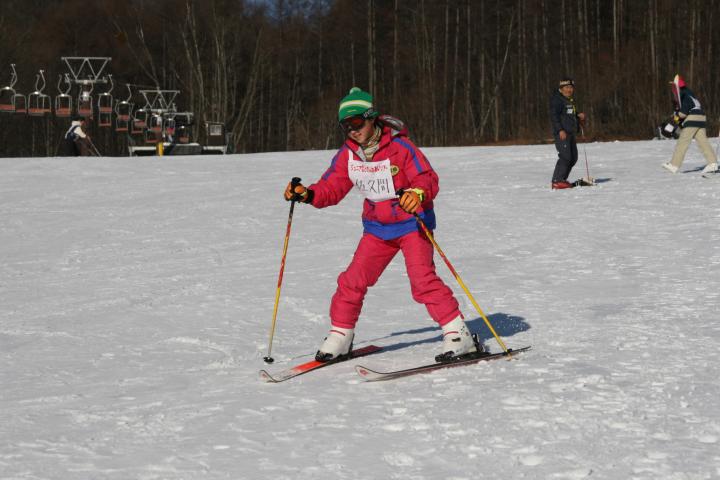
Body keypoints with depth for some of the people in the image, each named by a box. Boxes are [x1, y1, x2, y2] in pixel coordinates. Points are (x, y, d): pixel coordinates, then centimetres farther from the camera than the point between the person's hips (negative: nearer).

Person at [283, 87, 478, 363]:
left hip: (412, 223, -5)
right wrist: (307, 194, -17)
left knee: (422, 279, -19)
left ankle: (459, 335, -13)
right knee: (353, 280, 1)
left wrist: (418, 193, -46)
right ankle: (339, 336, 17)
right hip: (377, 228, 6)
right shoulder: (347, 154, -2)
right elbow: (331, 188, 2)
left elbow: (428, 179, -23)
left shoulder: (399, 147, -19)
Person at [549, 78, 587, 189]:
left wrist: (579, 116, 12)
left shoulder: (571, 100, 21)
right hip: (562, 133, -10)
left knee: (573, 158, 10)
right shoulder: (557, 100, -8)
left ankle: (562, 180, 17)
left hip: (571, 133, 10)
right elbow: (554, 116, -15)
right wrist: (560, 130, -23)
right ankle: (557, 181, -14)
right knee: (565, 156, -16)